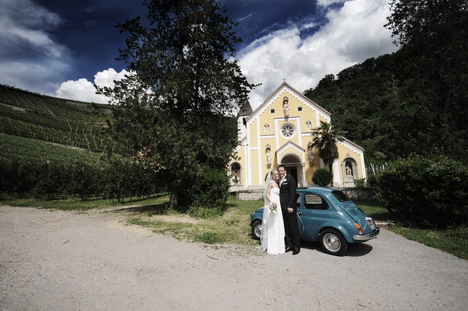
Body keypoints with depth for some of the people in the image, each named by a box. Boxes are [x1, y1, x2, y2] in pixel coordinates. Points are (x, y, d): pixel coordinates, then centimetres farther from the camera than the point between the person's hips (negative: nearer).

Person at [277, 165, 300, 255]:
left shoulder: (290, 179, -7)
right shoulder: (279, 181, 13)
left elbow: (292, 193, -13)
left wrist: (290, 206, -19)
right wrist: (279, 206, 8)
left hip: (289, 207, -6)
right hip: (282, 208, 7)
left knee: (293, 227, 2)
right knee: (286, 227, 12)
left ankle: (296, 246, 13)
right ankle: (289, 245, 23)